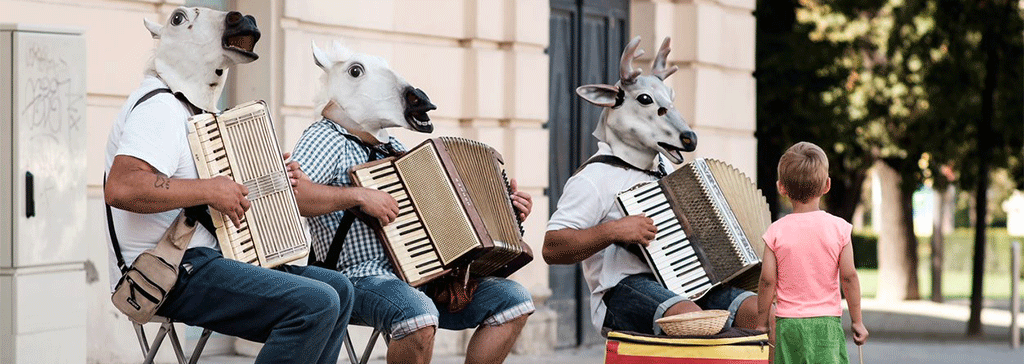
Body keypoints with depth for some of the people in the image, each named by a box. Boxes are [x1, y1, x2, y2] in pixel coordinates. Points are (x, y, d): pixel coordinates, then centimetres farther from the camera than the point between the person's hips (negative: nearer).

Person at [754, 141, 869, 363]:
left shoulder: (776, 231, -3)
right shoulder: (838, 228, -3)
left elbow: (767, 281, -2)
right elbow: (849, 277, -2)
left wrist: (761, 323, 9)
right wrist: (857, 321, 7)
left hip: (788, 322, 0)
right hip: (827, 322, 0)